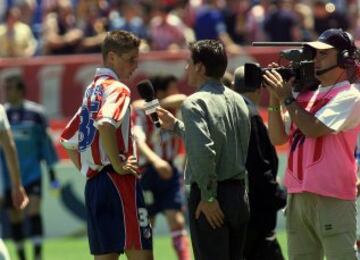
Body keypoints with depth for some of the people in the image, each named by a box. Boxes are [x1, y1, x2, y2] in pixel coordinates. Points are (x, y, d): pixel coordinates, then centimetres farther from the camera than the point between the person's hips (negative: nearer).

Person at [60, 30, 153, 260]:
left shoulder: (92, 90, 19)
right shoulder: (117, 88, -7)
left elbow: (68, 140, 25)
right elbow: (105, 124, -27)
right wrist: (118, 165, -19)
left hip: (93, 184, 9)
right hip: (118, 182, -9)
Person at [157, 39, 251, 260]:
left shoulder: (195, 103, -13)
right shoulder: (237, 100, 10)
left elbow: (203, 151, -26)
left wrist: (208, 196, -18)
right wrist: (176, 126, 29)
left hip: (212, 203, -7)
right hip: (239, 193, 7)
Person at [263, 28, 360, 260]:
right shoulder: (306, 96, 17)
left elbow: (313, 129, -17)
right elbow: (278, 138, 15)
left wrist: (287, 98, -8)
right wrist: (275, 101, 3)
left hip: (332, 199, -8)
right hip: (298, 195, 8)